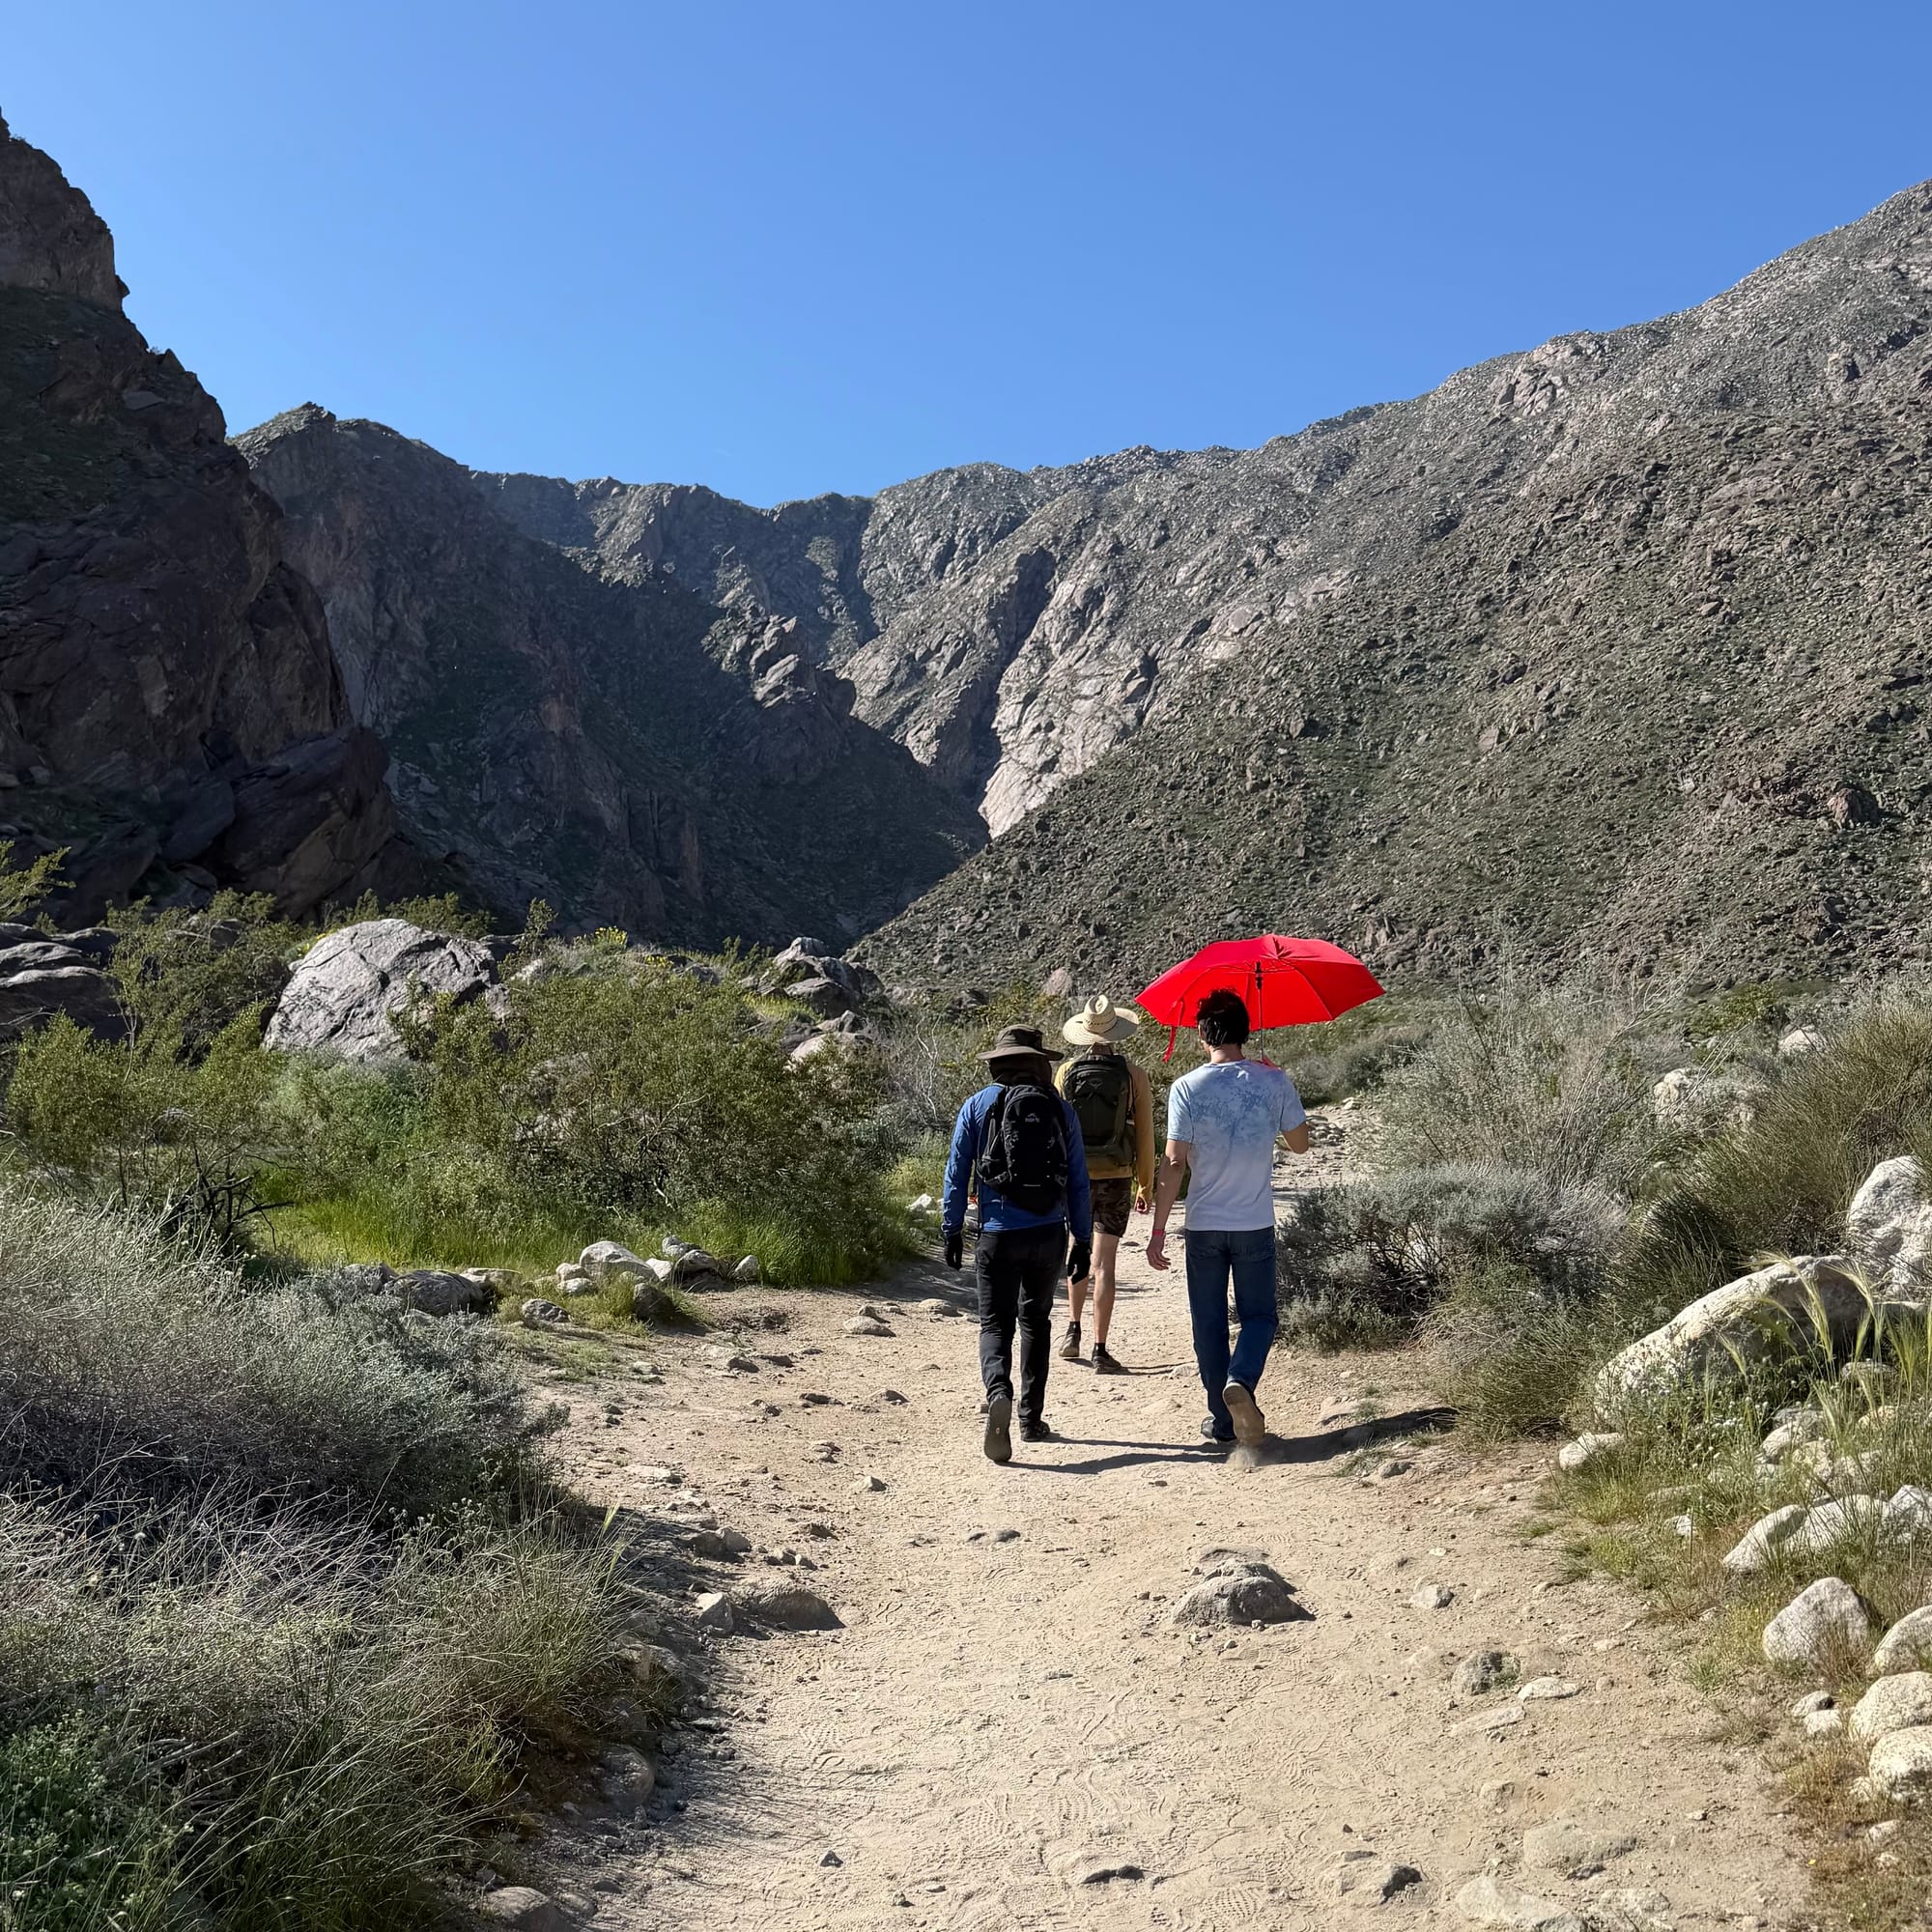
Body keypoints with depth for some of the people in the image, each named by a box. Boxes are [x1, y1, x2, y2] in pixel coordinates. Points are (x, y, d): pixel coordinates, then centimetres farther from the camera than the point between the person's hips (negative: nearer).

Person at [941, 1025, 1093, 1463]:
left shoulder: (978, 1106, 0)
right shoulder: (1061, 1110, 3)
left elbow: (957, 1173, -1)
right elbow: (1078, 1183, 4)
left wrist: (952, 1231, 5)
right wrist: (1083, 1240, 9)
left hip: (998, 1235, -2)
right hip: (1048, 1234, 2)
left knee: (996, 1324, 2)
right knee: (1036, 1320, 17)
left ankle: (998, 1392, -27)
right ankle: (1032, 1419, 20)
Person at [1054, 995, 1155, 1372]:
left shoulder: (1067, 1072, -2)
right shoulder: (1134, 1075, -5)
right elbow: (1144, 1135, -1)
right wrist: (1146, 1185, 9)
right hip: (1116, 1178, -2)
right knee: (1103, 1262, -1)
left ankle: (1073, 1331, 21)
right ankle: (1100, 1351, -1)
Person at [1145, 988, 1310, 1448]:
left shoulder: (1186, 1088, -10)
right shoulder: (1274, 1082, -5)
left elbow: (1174, 1164, -11)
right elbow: (1301, 1144, 9)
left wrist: (1158, 1229, -5)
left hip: (1204, 1225, 0)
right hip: (1256, 1224, 1)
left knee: (1209, 1324, 12)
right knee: (1258, 1315, 13)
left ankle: (1223, 1419, 17)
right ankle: (1240, 1380, -14)